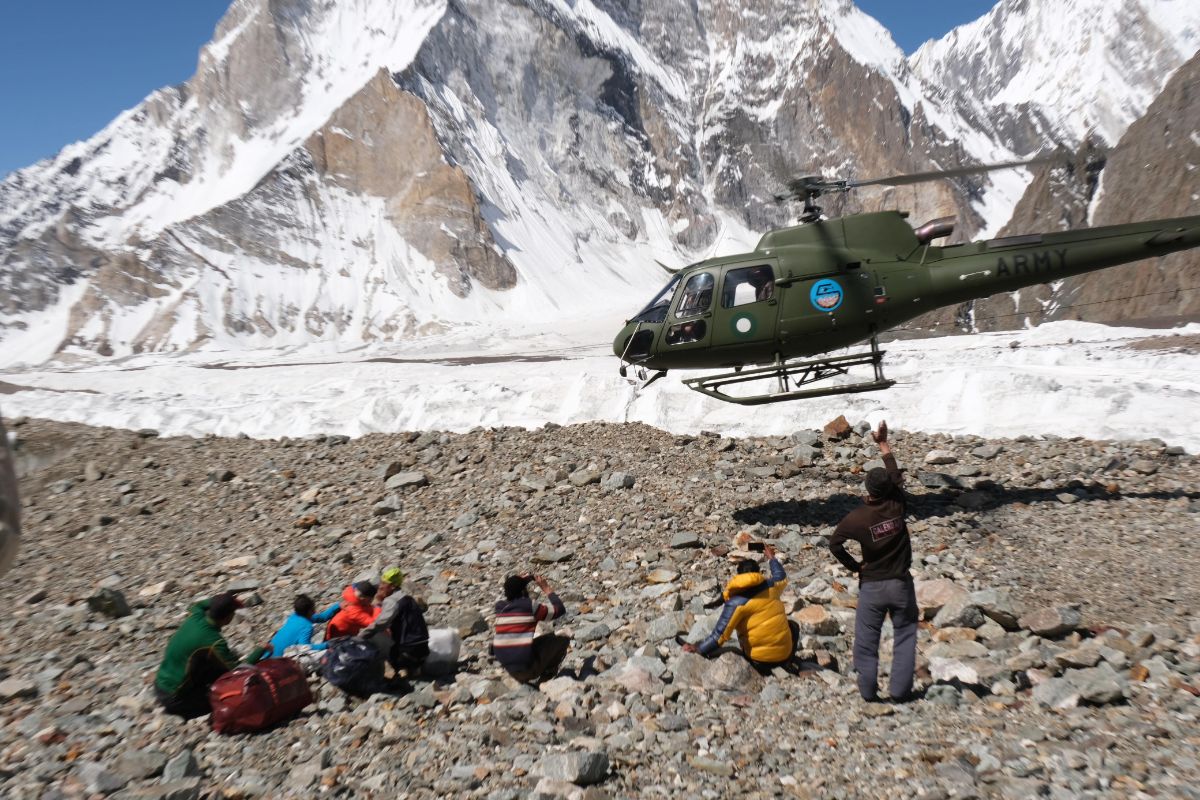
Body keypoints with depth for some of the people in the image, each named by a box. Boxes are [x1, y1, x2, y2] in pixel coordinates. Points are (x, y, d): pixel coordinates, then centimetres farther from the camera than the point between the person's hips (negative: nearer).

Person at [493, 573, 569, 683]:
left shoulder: (499, 607, 3)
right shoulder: (530, 606, -12)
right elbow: (560, 610, -1)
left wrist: (518, 582, 17)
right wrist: (547, 589, 6)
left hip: (506, 666, 6)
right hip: (526, 666, -6)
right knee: (563, 640, 8)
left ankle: (521, 674, 16)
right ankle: (537, 677, 5)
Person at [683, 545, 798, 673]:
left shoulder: (736, 602, -13)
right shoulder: (770, 586, 0)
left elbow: (720, 634, -15)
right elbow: (782, 577, 25)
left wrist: (699, 649, -4)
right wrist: (771, 558, 41)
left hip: (760, 661, -2)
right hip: (785, 654, 2)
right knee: (792, 626, 32)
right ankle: (785, 662, 20)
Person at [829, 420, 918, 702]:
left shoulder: (856, 518, -16)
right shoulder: (898, 506, -12)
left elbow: (834, 543, -13)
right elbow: (896, 476, 4)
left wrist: (853, 565, 0)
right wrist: (883, 443, 12)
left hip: (871, 586, -1)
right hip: (901, 583, 1)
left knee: (866, 639, 11)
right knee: (904, 635, 15)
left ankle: (868, 690, 16)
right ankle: (900, 688, 15)